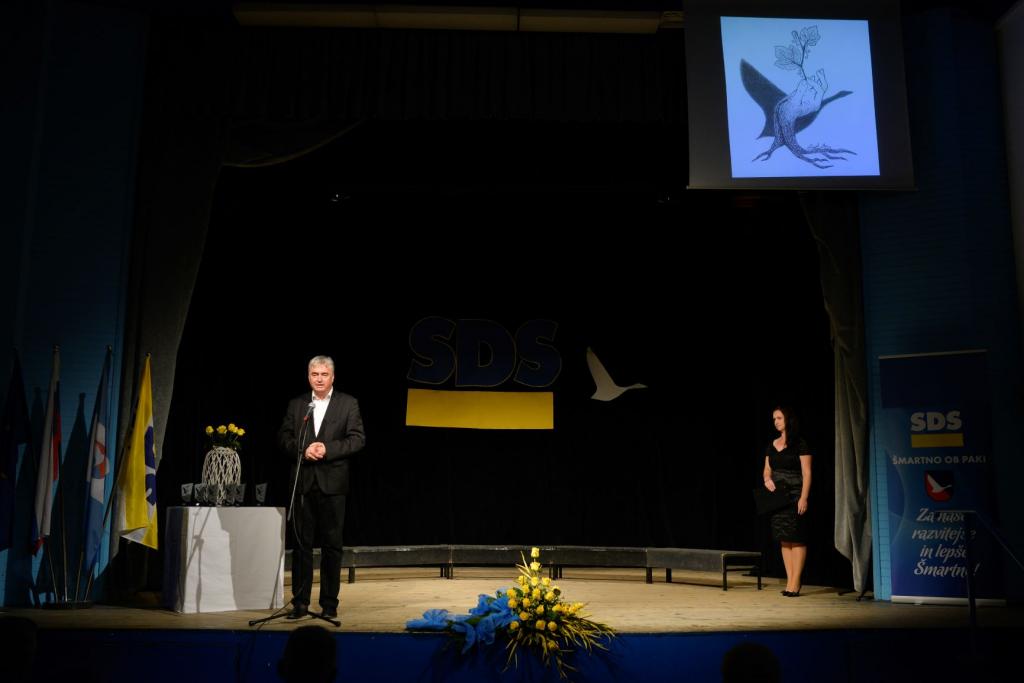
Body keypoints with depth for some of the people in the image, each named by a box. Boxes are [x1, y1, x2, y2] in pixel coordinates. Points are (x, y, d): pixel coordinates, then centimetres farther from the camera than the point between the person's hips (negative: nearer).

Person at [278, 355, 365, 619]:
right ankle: (300, 602, 11)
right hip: (303, 481, 2)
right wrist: (302, 450, -12)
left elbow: (357, 439, -3)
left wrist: (328, 449, -15)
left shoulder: (348, 404, 4)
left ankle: (329, 603, 12)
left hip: (332, 482, -2)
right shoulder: (296, 404, 11)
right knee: (301, 543, 5)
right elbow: (283, 437, 6)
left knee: (332, 544, 4)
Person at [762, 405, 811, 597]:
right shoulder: (771, 446, 13)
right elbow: (767, 469, 20)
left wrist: (804, 498, -16)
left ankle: (795, 583, -5)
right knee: (784, 539, 5)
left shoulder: (800, 444, -4)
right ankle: (790, 581, 8)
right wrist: (767, 479, -4)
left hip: (795, 495, -6)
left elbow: (806, 473, -8)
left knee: (797, 539, -7)